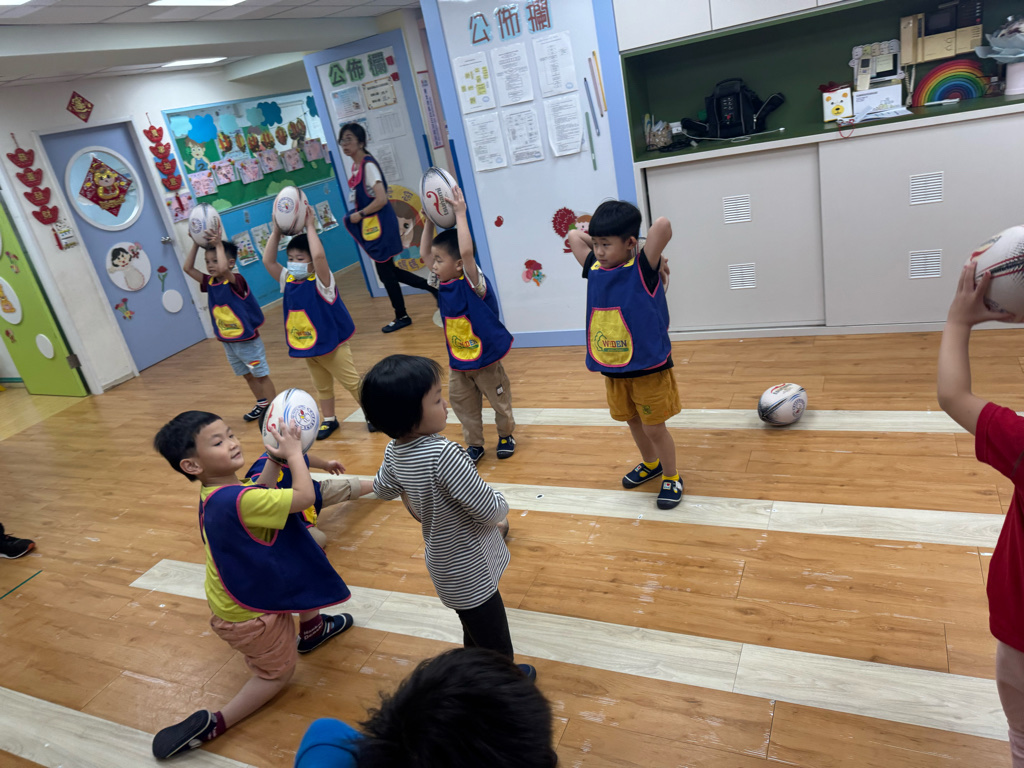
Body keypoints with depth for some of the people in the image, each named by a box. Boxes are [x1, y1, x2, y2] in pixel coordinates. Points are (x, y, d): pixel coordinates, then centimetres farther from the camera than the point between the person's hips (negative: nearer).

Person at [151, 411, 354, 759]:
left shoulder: (218, 492, -7)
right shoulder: (238, 500, -36)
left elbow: (259, 494, 14)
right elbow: (304, 496, -34)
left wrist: (276, 458, 3)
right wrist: (293, 451, -21)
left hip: (244, 591, 9)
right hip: (248, 614, -8)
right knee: (278, 672, 15)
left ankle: (311, 629, 40)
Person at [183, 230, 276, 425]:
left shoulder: (236, 281, -19)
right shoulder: (210, 283, 2)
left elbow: (223, 269, -40)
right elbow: (188, 268, 2)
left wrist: (218, 243, -30)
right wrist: (196, 243, -4)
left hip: (248, 341, -7)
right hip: (227, 342, 8)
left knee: (261, 375, 3)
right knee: (247, 375, 18)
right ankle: (262, 404, 32)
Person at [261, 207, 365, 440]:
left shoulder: (321, 281, -17)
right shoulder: (288, 281, 1)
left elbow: (319, 256, -35)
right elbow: (268, 261, -5)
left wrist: (310, 227, -27)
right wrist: (276, 231, -9)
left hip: (332, 344, -6)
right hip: (306, 348, 6)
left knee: (352, 382, 3)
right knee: (321, 386, 18)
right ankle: (329, 419, 33)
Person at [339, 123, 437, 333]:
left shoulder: (368, 165, -16)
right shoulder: (356, 165, 10)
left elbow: (381, 199, -23)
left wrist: (359, 215, -15)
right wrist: (355, 217, 8)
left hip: (381, 224, -9)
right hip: (371, 226, 9)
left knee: (385, 272, 1)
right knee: (388, 271, 13)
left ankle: (401, 316, 16)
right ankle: (432, 287, 23)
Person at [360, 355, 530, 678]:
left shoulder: (394, 451, -8)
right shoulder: (443, 454, -34)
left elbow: (382, 489, 14)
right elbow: (492, 510, -29)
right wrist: (501, 506, -7)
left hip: (446, 565, 9)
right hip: (471, 575, -9)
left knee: (475, 633, 29)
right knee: (495, 649, 9)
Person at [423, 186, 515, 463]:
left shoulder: (472, 283, -22)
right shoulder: (443, 284, -3)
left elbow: (467, 252, -39)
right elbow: (424, 252, 3)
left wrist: (460, 214, -34)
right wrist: (430, 220, -6)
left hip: (486, 361, -6)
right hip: (458, 363, 6)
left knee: (500, 401, 14)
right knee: (464, 406, 13)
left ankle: (506, 435, 37)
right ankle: (474, 444, 30)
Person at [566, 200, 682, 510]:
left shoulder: (643, 269, -18)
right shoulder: (594, 269, -2)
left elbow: (663, 225, -31)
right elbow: (573, 235, 8)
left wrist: (644, 253, -14)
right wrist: (603, 242, 1)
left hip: (649, 369, -6)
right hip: (612, 371, 6)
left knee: (654, 427, 6)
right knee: (633, 422, 23)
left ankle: (671, 477, 28)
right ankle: (650, 464, 47)